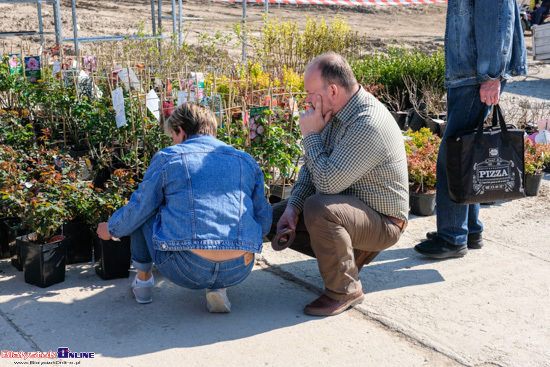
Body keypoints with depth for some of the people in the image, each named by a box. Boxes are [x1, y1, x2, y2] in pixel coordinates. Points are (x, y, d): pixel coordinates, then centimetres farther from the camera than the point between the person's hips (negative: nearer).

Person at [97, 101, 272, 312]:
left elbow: (139, 208, 11)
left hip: (186, 270, -2)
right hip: (238, 272, 3)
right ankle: (218, 288, 14)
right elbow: (264, 222, 15)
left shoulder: (168, 158, 4)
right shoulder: (247, 162, 13)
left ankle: (143, 280, 36)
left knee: (141, 212, 22)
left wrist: (111, 229, 32)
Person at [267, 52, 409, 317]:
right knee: (273, 219, 6)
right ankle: (350, 252, 11)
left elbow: (327, 181, -31)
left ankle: (345, 290, -15)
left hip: (382, 222, -9)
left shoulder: (368, 124, -29)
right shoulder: (335, 113, 2)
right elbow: (311, 167, 8)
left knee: (318, 209, -37)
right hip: (349, 203, 9)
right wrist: (292, 208, -6)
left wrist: (311, 135, -19)